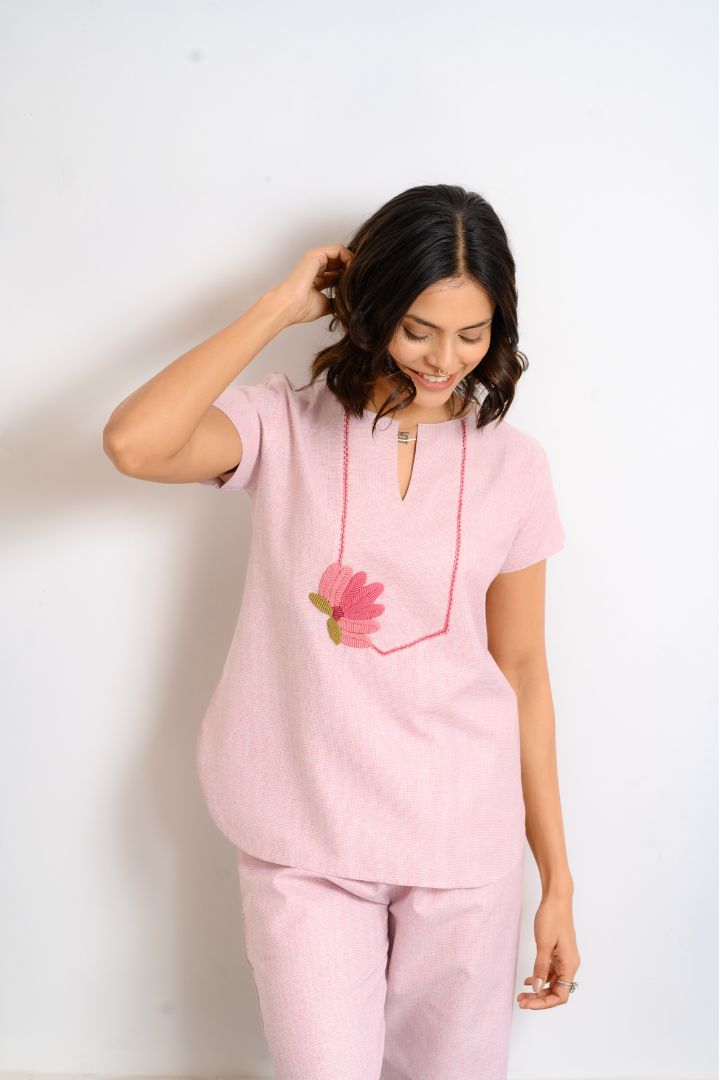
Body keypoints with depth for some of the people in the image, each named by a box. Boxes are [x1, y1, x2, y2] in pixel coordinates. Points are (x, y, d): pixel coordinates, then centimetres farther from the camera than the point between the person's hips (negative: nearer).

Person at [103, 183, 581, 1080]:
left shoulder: (513, 466, 0)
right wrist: (279, 306, -15)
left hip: (463, 845, 2)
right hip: (304, 843, -1)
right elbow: (134, 442, -25)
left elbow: (522, 670, 4)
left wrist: (557, 880, 5)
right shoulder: (287, 427, -5)